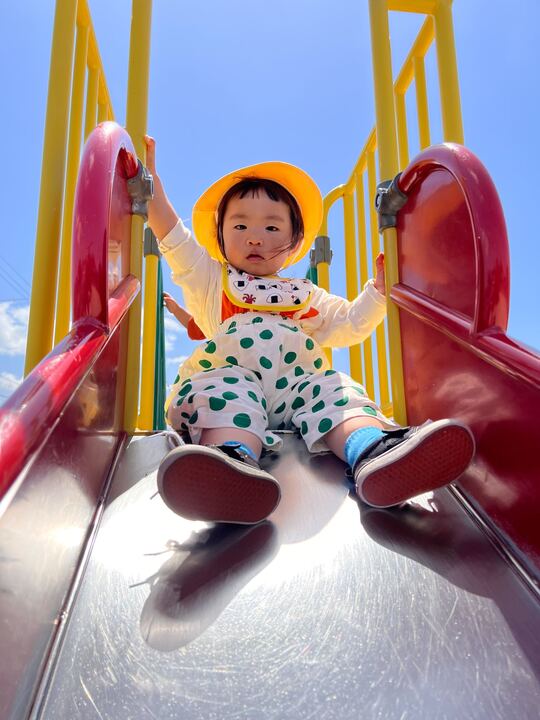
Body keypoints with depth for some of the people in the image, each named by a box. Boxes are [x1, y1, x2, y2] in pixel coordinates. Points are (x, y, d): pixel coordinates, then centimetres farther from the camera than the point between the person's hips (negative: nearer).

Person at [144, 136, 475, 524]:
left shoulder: (306, 296, 34)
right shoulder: (210, 280, 26)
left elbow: (350, 324, 31)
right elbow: (172, 234, 18)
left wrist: (379, 287, 17)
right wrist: (149, 172, 11)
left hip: (298, 379, 3)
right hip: (228, 374, -2)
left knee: (337, 393, -27)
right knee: (228, 396, -36)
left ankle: (374, 451, -55)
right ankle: (233, 460, -64)